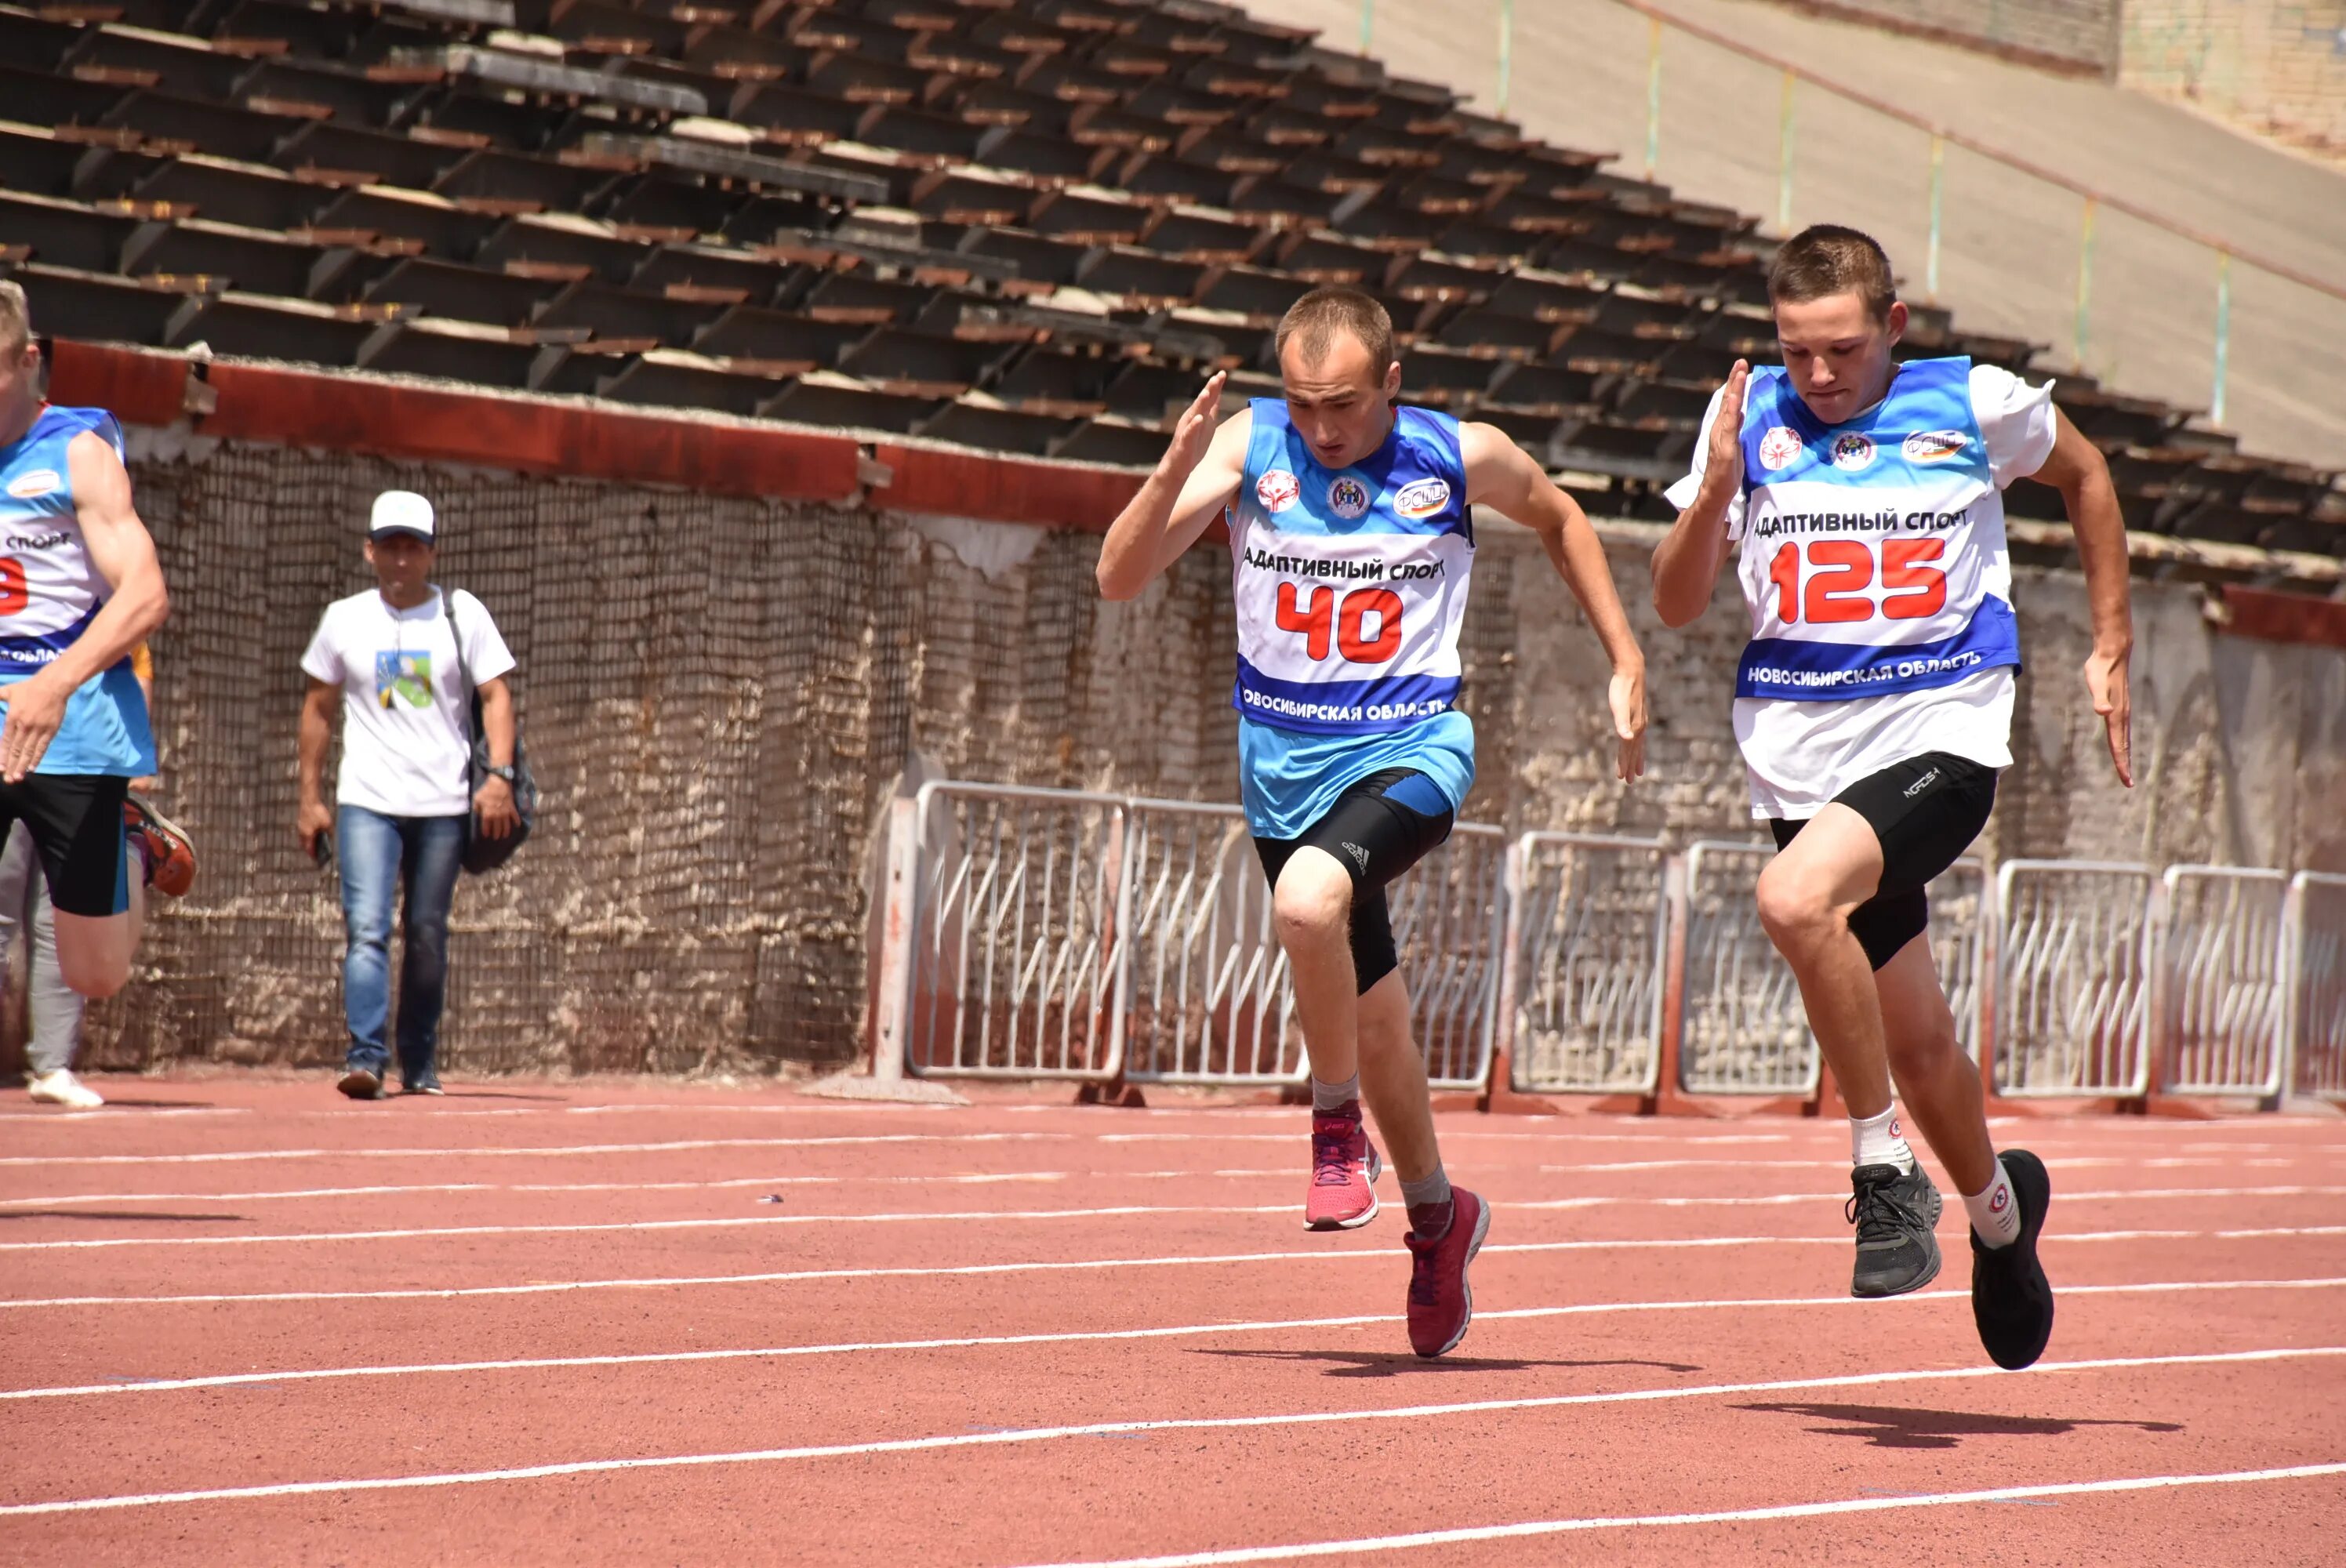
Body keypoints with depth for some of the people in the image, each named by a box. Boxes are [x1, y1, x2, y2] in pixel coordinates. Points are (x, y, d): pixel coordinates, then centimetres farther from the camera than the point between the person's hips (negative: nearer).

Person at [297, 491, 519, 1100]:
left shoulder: (462, 614, 5)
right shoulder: (344, 620, 8)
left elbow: (495, 695, 2)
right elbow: (318, 708, 14)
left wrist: (500, 774, -12)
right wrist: (311, 795, 9)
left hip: (444, 803, 0)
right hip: (367, 802, 0)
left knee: (427, 940, 6)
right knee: (366, 930, -15)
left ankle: (419, 1064, 16)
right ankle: (365, 1057, -22)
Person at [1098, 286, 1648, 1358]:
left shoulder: (1462, 458, -7)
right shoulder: (1248, 444, -6)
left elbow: (1560, 520, 15)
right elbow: (1119, 579, -13)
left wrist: (1626, 663, 11)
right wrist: (1178, 469, -29)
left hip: (1410, 749, -3)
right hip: (1284, 760, 3)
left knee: (1309, 896, -34)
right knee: (1370, 1017, 11)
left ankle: (1338, 1126, -11)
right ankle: (1436, 1215, 34)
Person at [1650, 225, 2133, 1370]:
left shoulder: (1976, 405, -2)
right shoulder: (1749, 417, 2)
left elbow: (2083, 476, 18)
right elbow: (1677, 604, 1)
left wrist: (2111, 650, 16)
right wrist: (1717, 487, -16)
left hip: (1942, 738, -4)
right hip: (1804, 755, 4)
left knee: (1794, 897, -32)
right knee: (1915, 1043, 12)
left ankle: (1884, 1167, -16)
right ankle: (1997, 1208, 41)